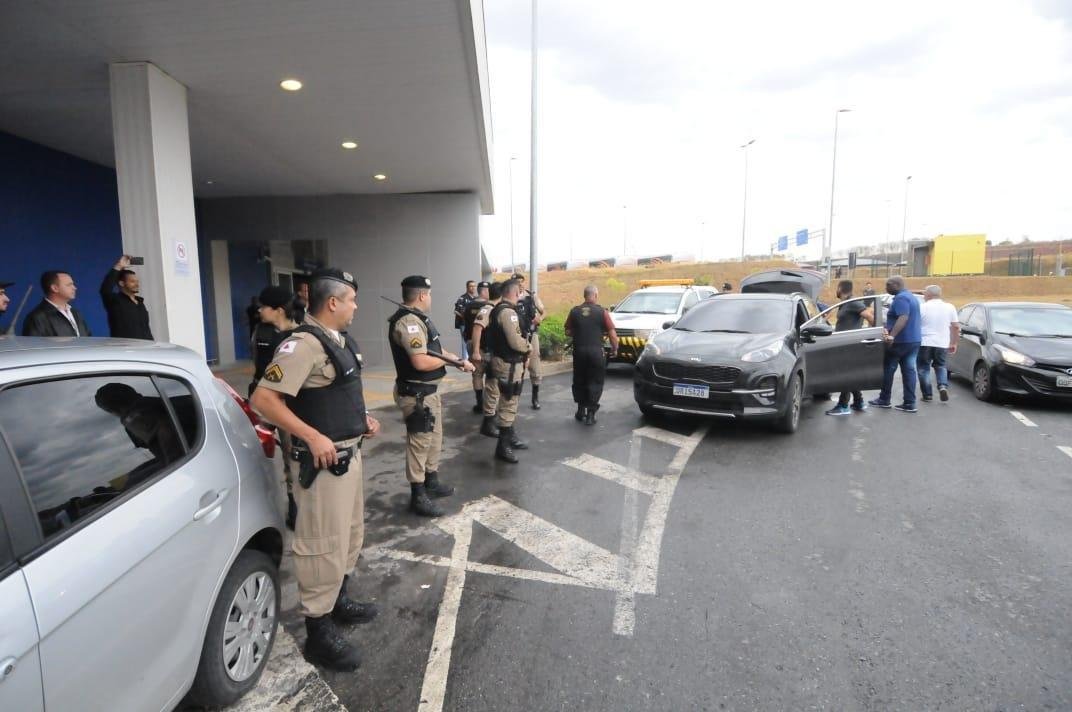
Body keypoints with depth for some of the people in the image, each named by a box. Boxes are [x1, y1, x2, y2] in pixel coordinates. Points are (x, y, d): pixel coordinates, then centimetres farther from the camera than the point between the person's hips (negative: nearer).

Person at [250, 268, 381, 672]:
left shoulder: (339, 340, 9)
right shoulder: (304, 344, -21)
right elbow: (264, 399, -25)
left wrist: (363, 416, 9)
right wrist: (313, 437, -27)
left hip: (350, 452, 10)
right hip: (326, 459, -10)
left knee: (350, 533, 23)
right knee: (323, 545, 1)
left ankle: (337, 602, 43)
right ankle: (318, 633, 18)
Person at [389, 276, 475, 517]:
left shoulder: (418, 318, 12)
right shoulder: (409, 322, -23)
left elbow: (435, 349, 18)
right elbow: (421, 362, -30)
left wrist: (459, 360, 7)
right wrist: (449, 360, -13)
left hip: (428, 390, 11)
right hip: (416, 394, -11)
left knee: (434, 439, 21)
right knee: (419, 443, 0)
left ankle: (431, 482, 37)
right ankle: (418, 496, 11)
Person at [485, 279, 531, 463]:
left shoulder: (498, 309, 12)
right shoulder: (508, 312, -21)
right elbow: (516, 342, -26)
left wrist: (524, 344, 4)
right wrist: (529, 346, -7)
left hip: (505, 361, 11)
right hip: (509, 364, -11)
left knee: (509, 403, 22)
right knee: (508, 405, -3)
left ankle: (510, 437, 37)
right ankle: (503, 447, 6)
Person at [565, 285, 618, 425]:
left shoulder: (574, 311, 3)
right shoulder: (602, 312, -5)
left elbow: (568, 332, 7)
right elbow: (612, 334, -5)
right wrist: (614, 349, 10)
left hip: (579, 351, 3)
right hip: (595, 351, -3)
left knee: (579, 381, 17)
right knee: (595, 383, 6)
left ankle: (581, 411, 26)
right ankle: (590, 414, 3)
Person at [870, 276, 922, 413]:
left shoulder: (900, 298, -15)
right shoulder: (911, 296, 17)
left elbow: (903, 318, -28)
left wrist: (892, 335, -37)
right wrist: (889, 330, 32)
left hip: (900, 341, -9)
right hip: (914, 340, 9)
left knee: (888, 369, 3)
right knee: (909, 371, 6)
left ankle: (884, 400, 10)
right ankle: (909, 404, 4)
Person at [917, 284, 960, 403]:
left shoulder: (922, 307, -5)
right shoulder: (949, 307, 5)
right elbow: (956, 327, 5)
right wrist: (954, 343, 13)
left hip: (924, 343, -3)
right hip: (942, 344, 3)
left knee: (923, 368, 8)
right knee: (940, 366, 20)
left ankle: (927, 394, 5)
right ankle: (943, 386, -2)